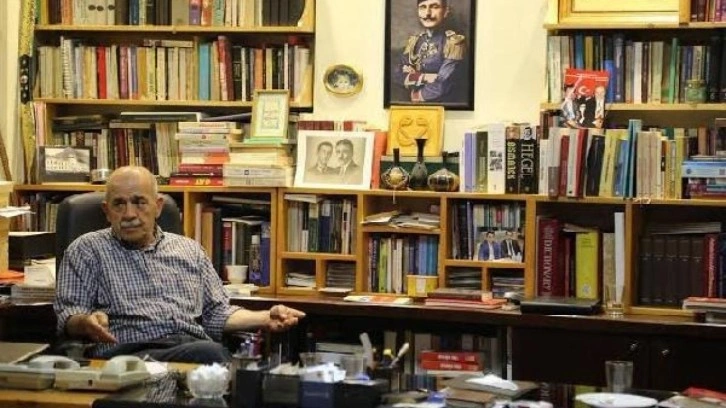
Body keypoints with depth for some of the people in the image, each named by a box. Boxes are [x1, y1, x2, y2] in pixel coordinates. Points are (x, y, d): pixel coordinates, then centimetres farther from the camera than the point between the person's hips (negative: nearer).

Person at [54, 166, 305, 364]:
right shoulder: (87, 249, 14)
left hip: (194, 345, 4)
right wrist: (85, 322, -18)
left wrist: (264, 318, 9)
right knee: (207, 353, -37)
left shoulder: (189, 249, 26)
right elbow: (67, 315, 6)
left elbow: (216, 313, 26)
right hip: (132, 352, -4)